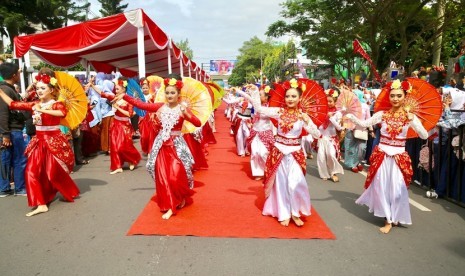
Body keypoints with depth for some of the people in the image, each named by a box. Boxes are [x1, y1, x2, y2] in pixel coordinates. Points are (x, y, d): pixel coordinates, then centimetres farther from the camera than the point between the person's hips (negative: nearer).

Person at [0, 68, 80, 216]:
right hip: (39, 141, 6)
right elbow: (12, 104, 11)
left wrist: (42, 110, -35)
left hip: (54, 141, -6)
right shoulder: (34, 104, 7)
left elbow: (63, 112, -34)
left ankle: (71, 193, 27)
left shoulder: (57, 104, -11)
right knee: (32, 172, 0)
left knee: (54, 173, 0)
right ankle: (41, 204, 6)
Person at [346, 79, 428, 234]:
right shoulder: (382, 114, -2)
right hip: (382, 155, 1)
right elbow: (364, 124, -11)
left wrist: (413, 121, -21)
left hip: (399, 156, 0)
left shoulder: (410, 117, -2)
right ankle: (388, 219, 24)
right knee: (382, 187, 6)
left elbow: (424, 136, -8)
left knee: (396, 188, 3)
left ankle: (394, 217, 26)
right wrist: (350, 117, -26)